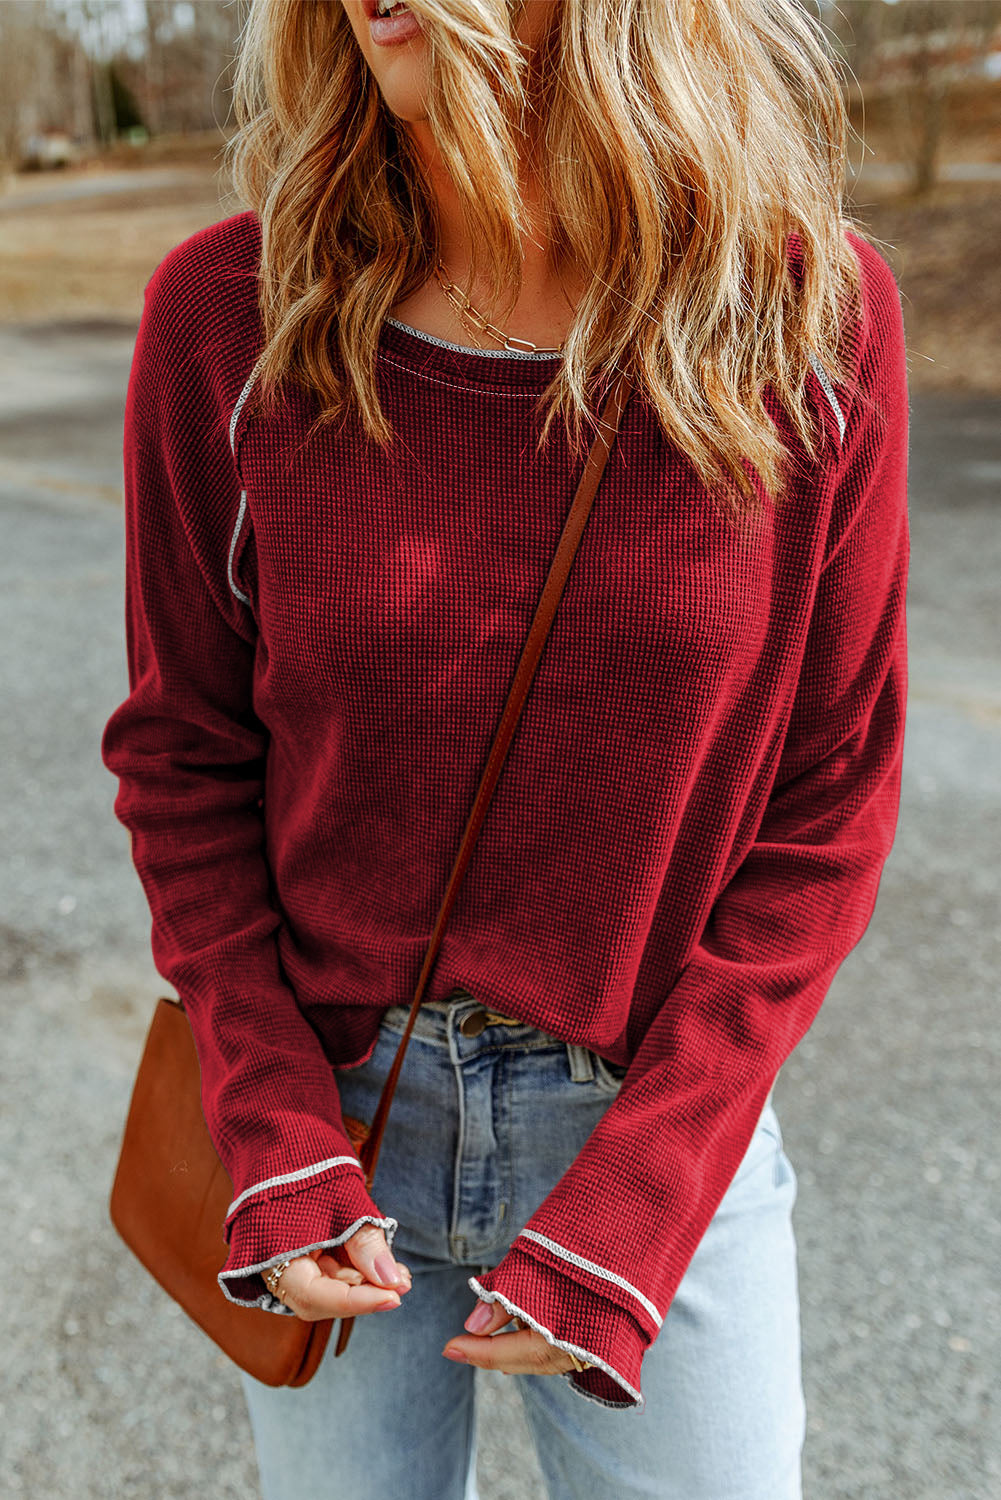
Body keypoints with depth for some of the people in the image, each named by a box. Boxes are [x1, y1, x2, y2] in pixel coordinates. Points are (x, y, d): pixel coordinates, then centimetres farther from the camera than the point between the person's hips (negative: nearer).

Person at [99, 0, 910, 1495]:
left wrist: (624, 1214, -11)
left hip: (662, 1126, 0)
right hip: (331, 1105, 1)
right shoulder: (229, 316, -11)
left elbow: (825, 807, -8)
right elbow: (181, 754, -2)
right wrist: (276, 1145, -8)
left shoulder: (815, 313, -13)